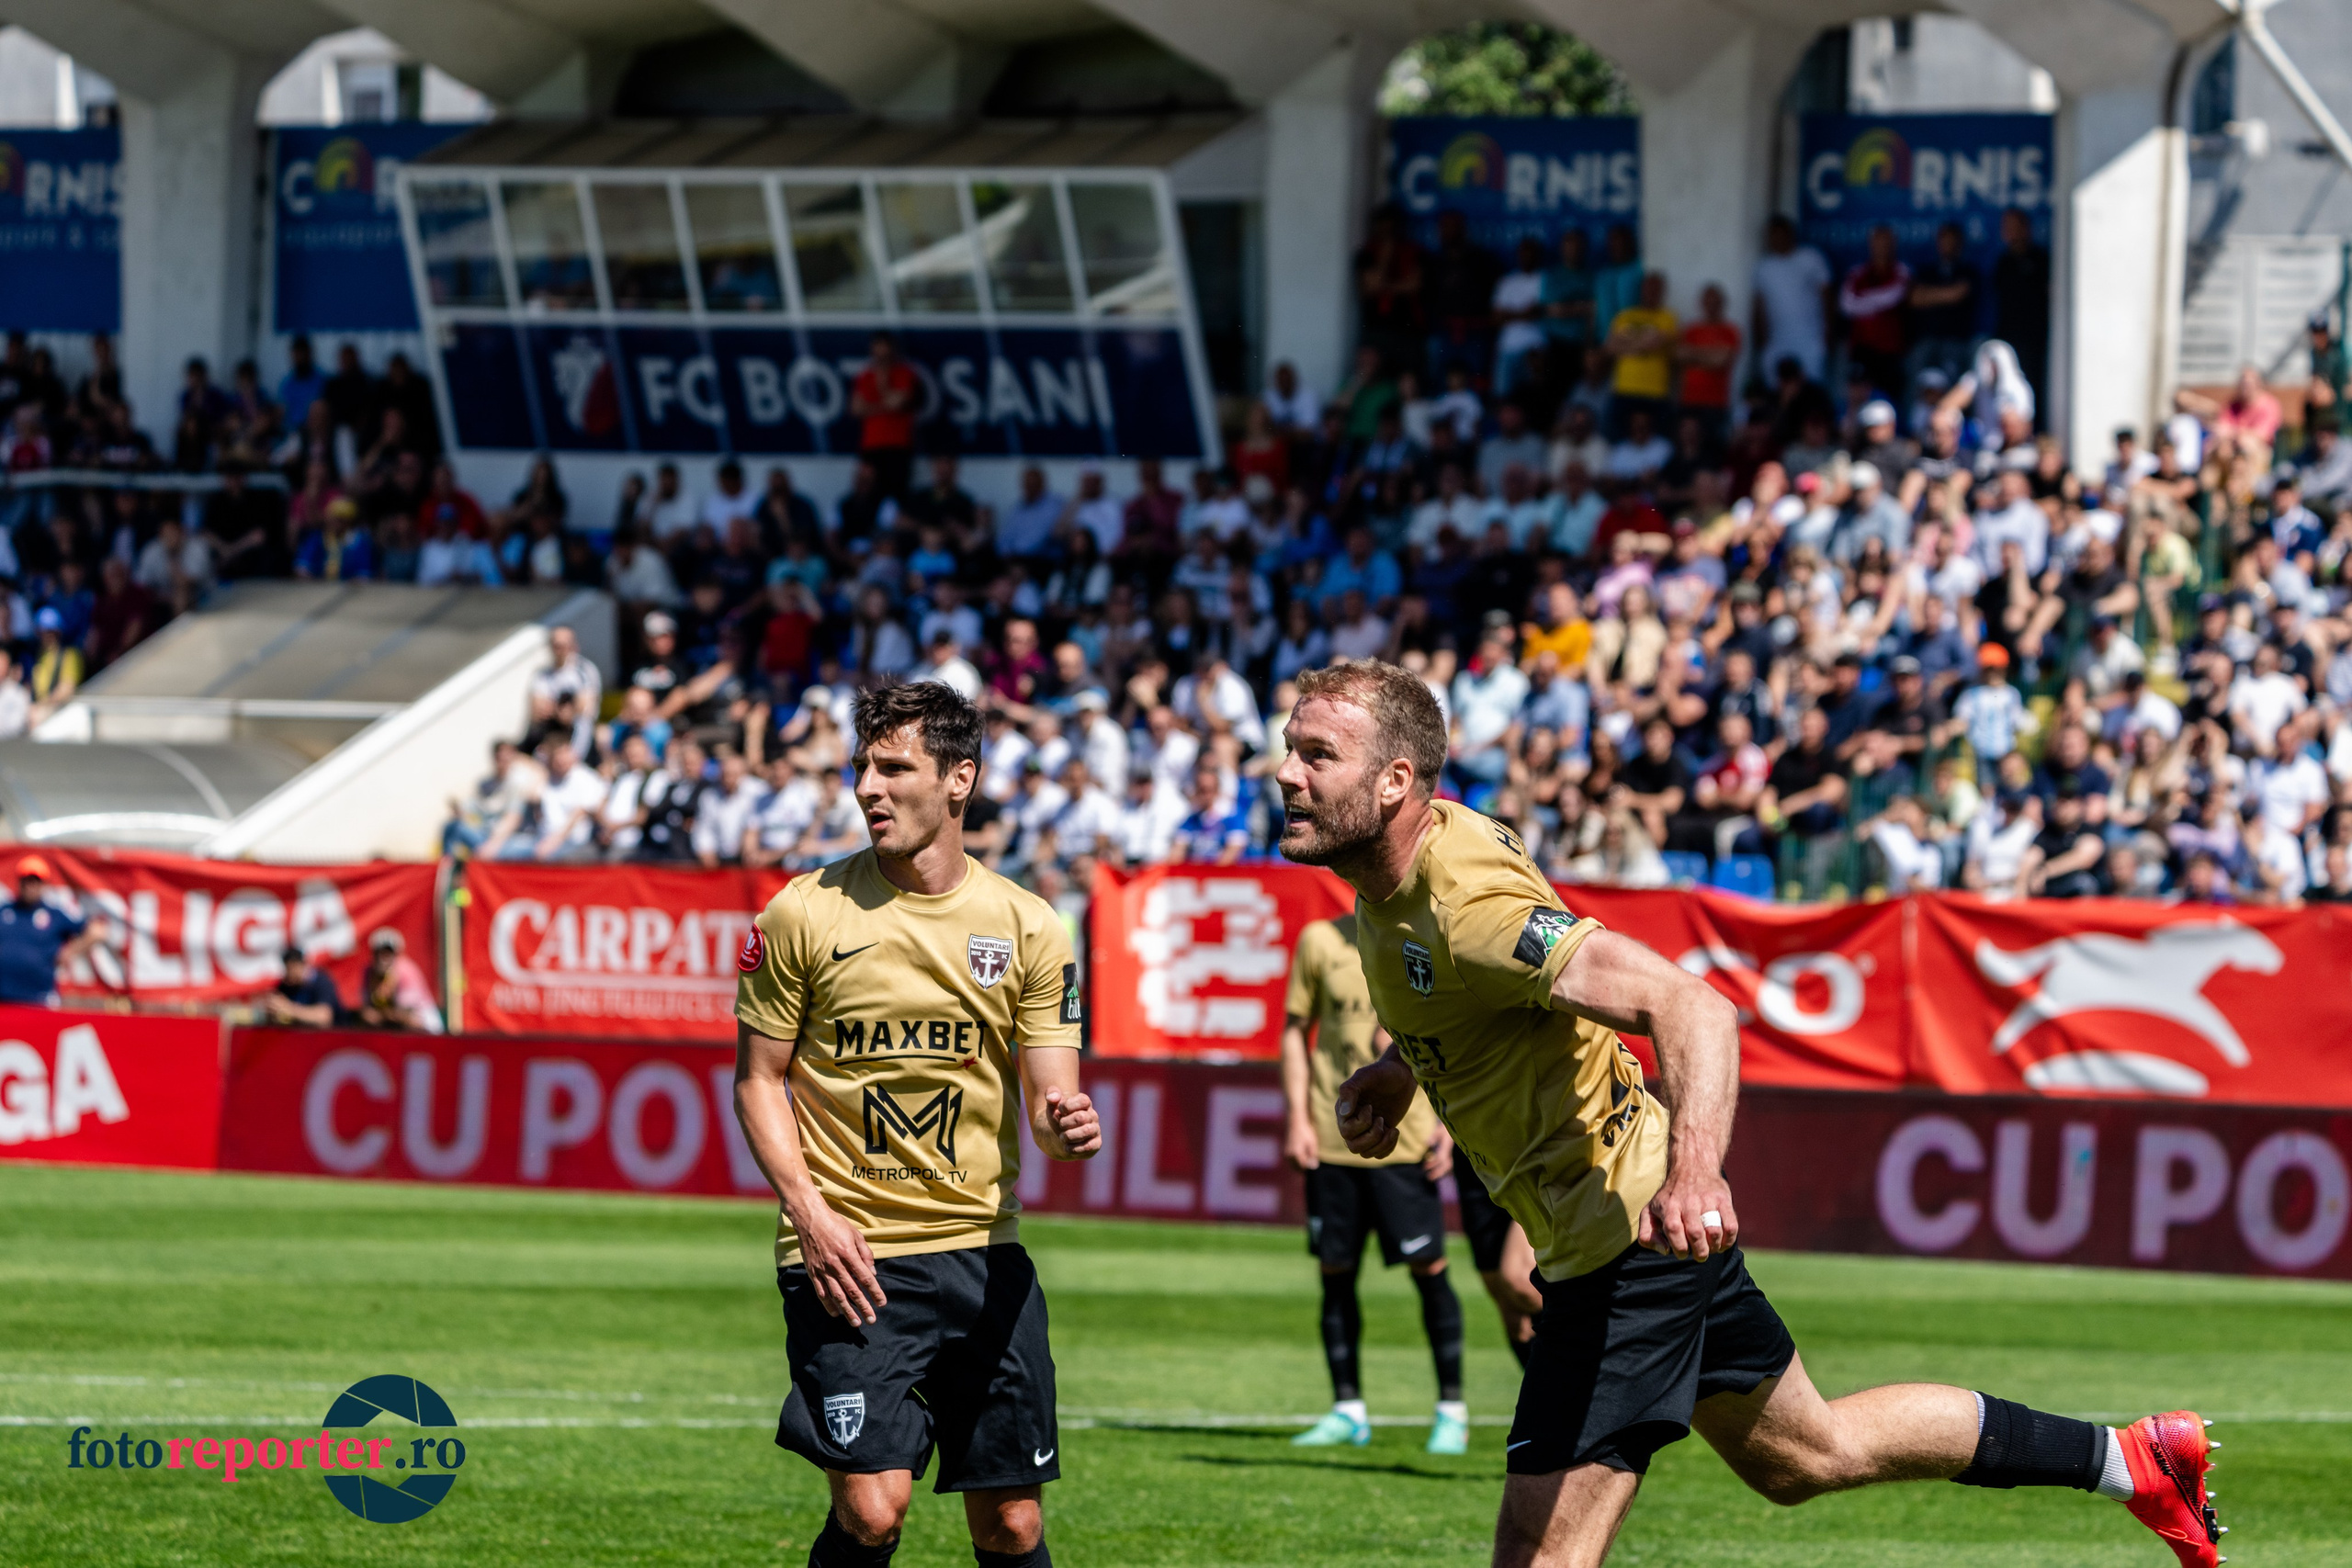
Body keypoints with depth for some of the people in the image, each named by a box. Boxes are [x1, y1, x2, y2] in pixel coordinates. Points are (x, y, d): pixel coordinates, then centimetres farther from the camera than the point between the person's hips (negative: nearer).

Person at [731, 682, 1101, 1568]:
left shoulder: (1026, 927, 4)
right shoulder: (804, 913, -1)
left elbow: (1047, 1096, 5)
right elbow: (759, 1080, 5)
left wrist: (1065, 1127, -20)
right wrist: (810, 1213, -9)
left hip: (984, 1251, 3)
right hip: (848, 1256, -3)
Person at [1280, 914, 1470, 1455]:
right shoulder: (1320, 942, 4)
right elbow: (1295, 1029, 9)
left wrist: (1448, 1123, -2)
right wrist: (1297, 1119, 0)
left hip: (1405, 1140, -1)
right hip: (1331, 1138, 2)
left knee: (1429, 1268, -4)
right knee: (1336, 1272, 3)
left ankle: (1452, 1410, 6)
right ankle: (1347, 1410, 13)